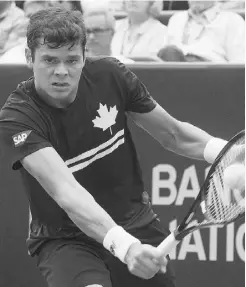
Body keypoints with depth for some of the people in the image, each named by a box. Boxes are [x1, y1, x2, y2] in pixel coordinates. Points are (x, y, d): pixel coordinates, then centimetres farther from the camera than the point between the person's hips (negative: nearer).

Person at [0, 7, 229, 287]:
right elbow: (65, 192, -36)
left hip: (136, 226, 5)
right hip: (64, 240, -5)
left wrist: (226, 152, -15)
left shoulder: (110, 75, -10)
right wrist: (124, 245, -50)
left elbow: (174, 135, 4)